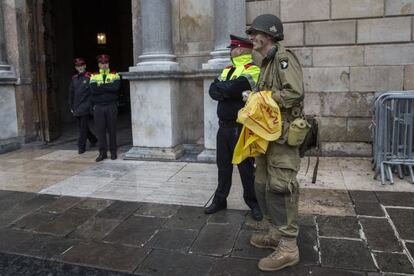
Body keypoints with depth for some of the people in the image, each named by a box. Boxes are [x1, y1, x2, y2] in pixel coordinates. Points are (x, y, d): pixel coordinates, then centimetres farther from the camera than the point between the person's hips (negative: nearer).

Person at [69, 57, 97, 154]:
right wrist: (71, 106, 13)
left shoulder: (89, 77, -3)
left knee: (83, 127, -4)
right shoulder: (74, 78, 12)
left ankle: (81, 146, 4)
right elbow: (71, 93, 16)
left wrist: (91, 105, -10)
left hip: (85, 107, -6)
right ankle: (93, 140, 32)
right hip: (76, 107, 6)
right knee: (81, 126, 13)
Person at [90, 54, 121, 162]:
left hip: (111, 106, -1)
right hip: (98, 107, 1)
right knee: (100, 130, 3)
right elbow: (94, 90, -8)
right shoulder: (94, 76, 9)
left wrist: (101, 86, -10)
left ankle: (113, 152, 13)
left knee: (112, 129, 3)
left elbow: (116, 87, -15)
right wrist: (108, 87, -10)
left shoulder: (114, 75, 6)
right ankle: (102, 153, 11)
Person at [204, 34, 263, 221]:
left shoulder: (253, 70, -10)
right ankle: (220, 200, 26)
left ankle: (253, 203, 19)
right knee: (223, 165, 14)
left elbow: (232, 88, -24)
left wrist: (220, 87, -5)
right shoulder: (227, 69, 15)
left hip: (241, 128, -7)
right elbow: (213, 91, 2)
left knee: (246, 168, 3)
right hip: (224, 126, 7)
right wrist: (228, 91, -15)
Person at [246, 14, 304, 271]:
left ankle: (288, 247, 2)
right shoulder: (267, 63, 20)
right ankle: (277, 233, 26)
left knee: (280, 188, -8)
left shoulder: (284, 57, -9)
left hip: (282, 136, -10)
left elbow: (294, 93, -22)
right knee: (263, 186, 13)